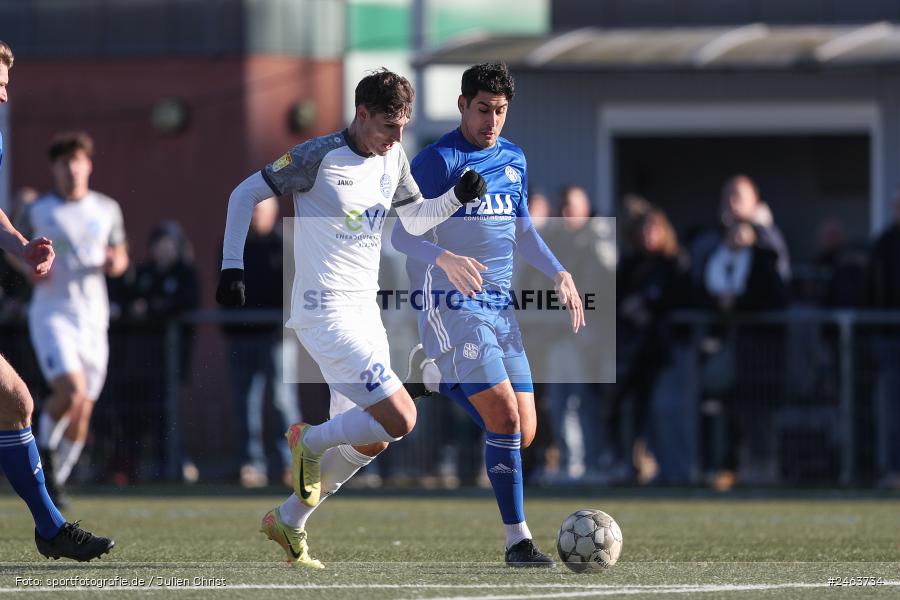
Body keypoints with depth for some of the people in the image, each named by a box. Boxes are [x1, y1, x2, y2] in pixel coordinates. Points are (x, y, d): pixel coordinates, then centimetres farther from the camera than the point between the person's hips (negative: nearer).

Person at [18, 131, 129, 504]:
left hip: (93, 316, 3)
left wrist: (115, 263, -6)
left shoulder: (107, 209, 8)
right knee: (71, 390, -23)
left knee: (83, 410, 3)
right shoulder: (37, 211, 0)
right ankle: (45, 448, 3)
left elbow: (120, 256, 18)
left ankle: (58, 477, 19)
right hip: (51, 314, -3)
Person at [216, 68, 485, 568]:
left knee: (370, 441, 11)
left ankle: (289, 521, 25)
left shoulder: (392, 158, 8)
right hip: (325, 314, -8)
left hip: (364, 311, 8)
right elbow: (245, 194, -6)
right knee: (400, 418, -18)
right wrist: (232, 265, -11)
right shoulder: (320, 156, -14)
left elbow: (416, 219, 21)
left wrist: (458, 196, 2)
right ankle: (310, 441, 6)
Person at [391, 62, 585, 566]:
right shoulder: (439, 160, -8)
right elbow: (401, 232, -13)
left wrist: (559, 273, 12)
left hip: (500, 306, 7)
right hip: (452, 303, -7)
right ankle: (518, 540, -16)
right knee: (505, 416, -19)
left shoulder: (514, 160, 14)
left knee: (523, 434, 3)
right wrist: (444, 258, -31)